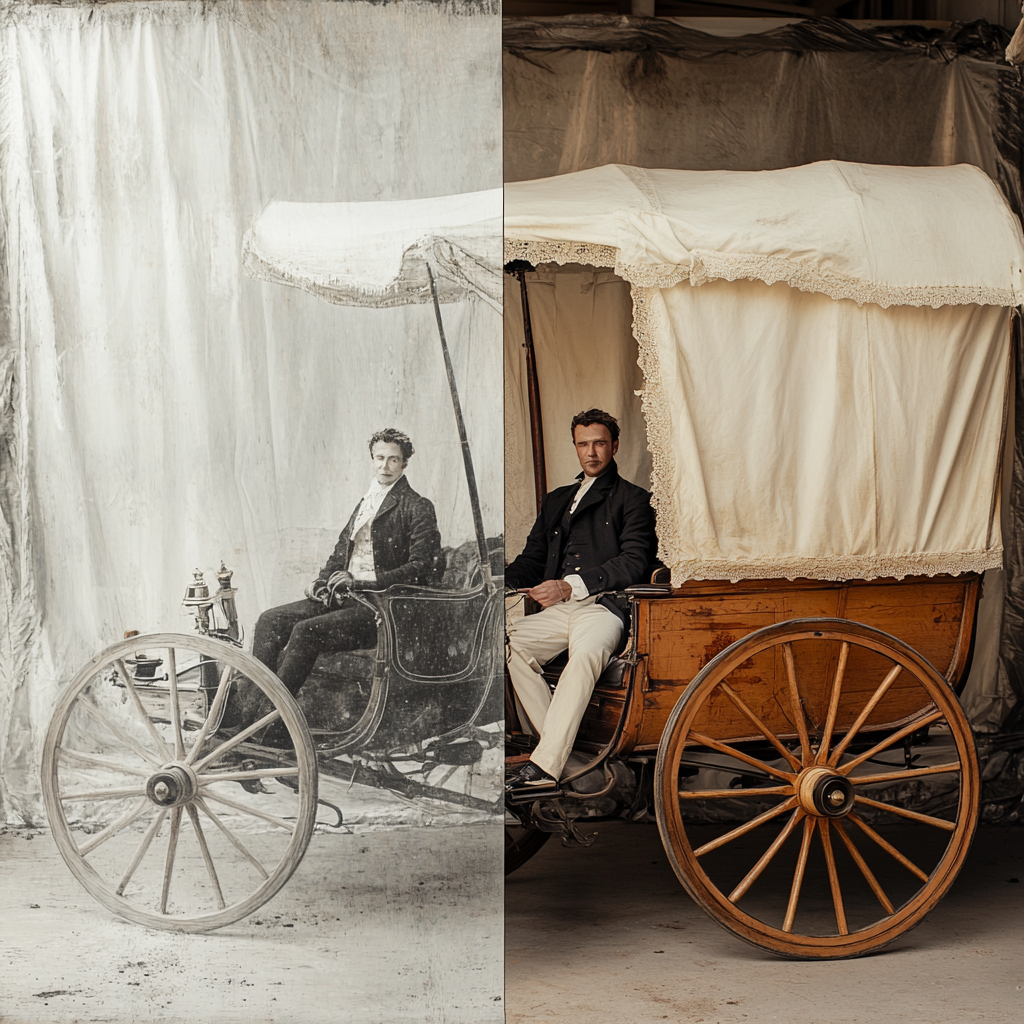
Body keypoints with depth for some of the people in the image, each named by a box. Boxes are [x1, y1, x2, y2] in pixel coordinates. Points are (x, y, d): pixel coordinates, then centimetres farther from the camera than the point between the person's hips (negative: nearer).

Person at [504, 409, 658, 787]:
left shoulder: (633, 500, 11)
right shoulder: (556, 500, 29)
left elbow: (633, 563, -4)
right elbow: (532, 560, 27)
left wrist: (571, 585, -16)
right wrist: (503, 581, 2)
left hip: (604, 606, -5)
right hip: (558, 609, 5)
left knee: (586, 651, -37)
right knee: (510, 642, -24)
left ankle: (545, 764, -41)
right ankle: (559, 745, -22)